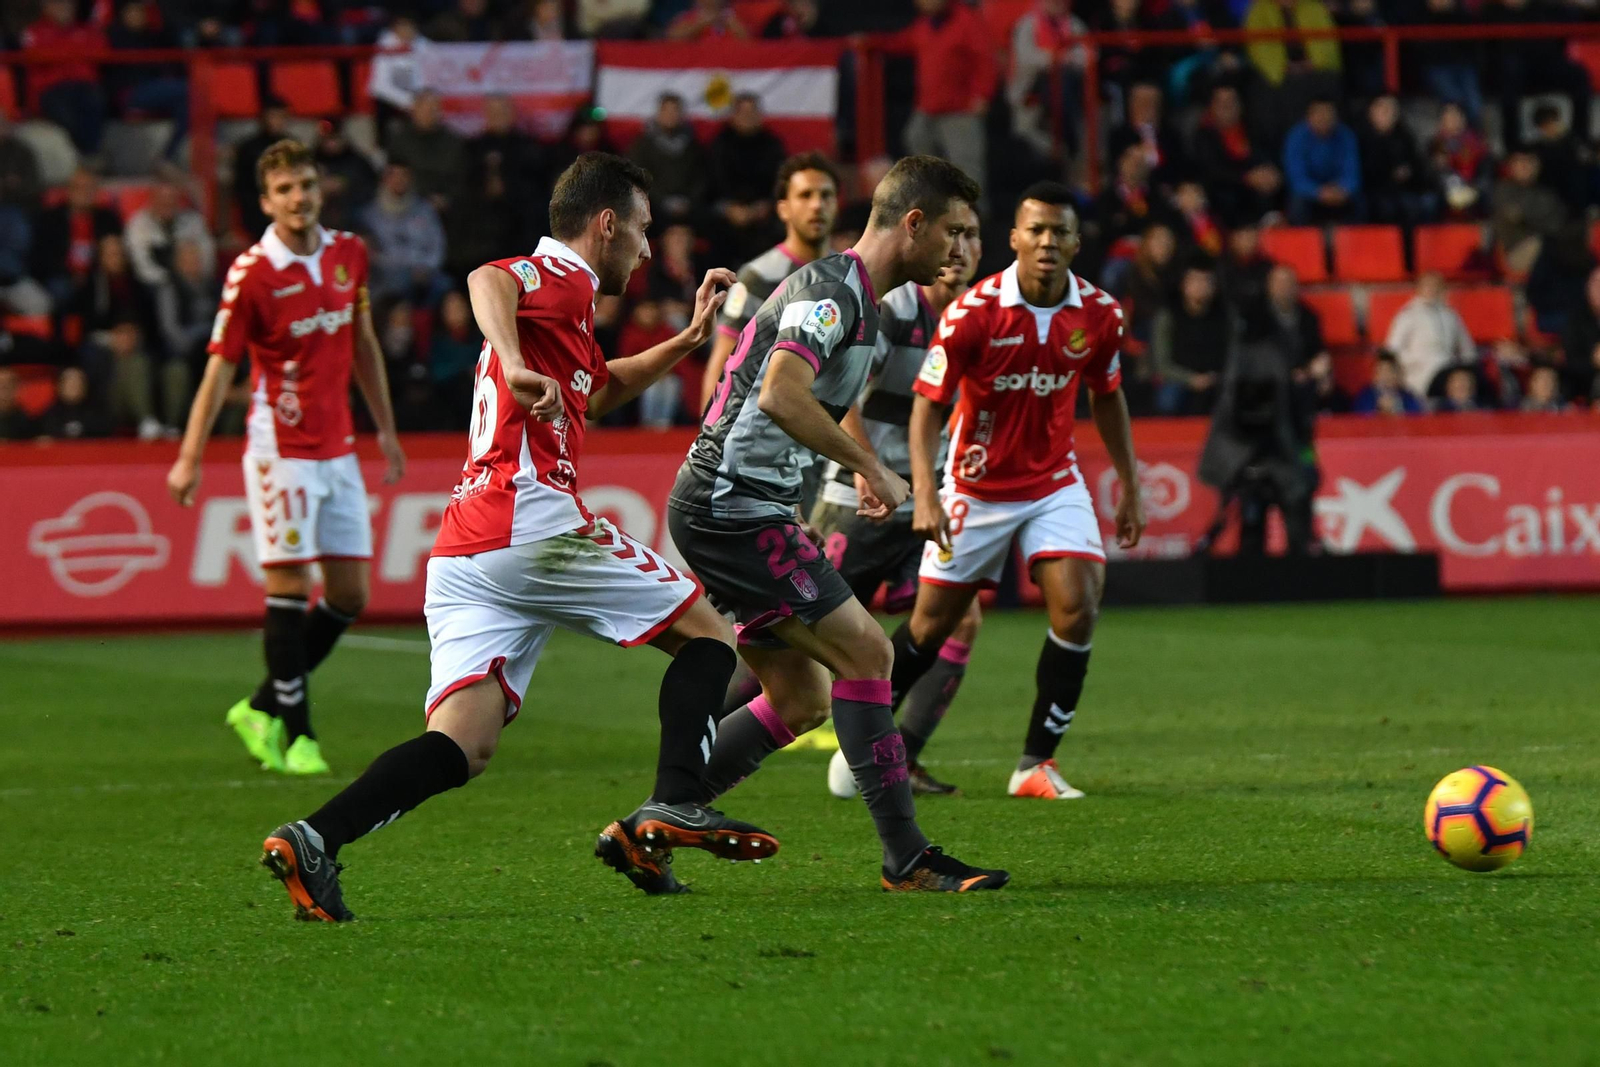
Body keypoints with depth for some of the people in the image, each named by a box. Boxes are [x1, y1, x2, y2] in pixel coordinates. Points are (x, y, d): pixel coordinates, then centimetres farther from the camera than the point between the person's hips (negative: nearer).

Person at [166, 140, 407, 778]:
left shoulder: (349, 254, 6)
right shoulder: (251, 273, -12)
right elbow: (220, 368, -9)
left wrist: (386, 429, 19)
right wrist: (189, 459, -11)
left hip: (337, 449, 6)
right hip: (281, 449, -6)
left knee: (350, 593, 5)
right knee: (289, 587, -8)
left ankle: (262, 711, 18)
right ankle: (294, 736, 0)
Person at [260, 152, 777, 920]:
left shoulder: (559, 305, 31)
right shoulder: (563, 279, 1)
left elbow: (602, 389, 50)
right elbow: (486, 279, -22)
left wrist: (688, 339, 41)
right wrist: (515, 366, -39)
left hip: (462, 549, 9)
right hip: (533, 515, -9)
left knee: (460, 747, -5)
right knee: (706, 632, 6)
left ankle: (313, 839, -23)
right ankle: (671, 810, -10)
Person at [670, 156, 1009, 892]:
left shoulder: (861, 300, 18)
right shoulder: (829, 289, -15)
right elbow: (781, 394, -30)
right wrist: (872, 469, -23)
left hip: (735, 511, 11)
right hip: (732, 507, -11)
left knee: (802, 701, 11)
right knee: (866, 653, -12)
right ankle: (906, 859, -10)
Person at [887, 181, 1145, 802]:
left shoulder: (1098, 314, -9)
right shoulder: (973, 312, -20)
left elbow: (1106, 400, 9)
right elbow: (928, 403, -15)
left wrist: (1129, 488, 9)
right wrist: (924, 494, -26)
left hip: (1055, 483, 2)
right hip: (977, 488, -2)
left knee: (1077, 608, -16)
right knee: (932, 623, 4)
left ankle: (1036, 764, -7)